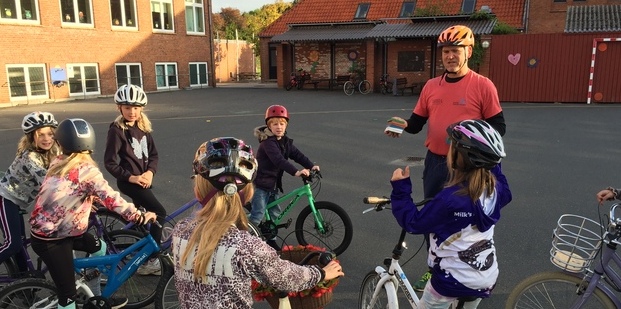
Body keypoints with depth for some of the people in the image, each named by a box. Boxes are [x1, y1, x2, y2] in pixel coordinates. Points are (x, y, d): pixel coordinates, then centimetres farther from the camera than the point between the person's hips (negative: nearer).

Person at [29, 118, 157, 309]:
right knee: (68, 293, -1)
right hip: (51, 241, -9)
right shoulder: (87, 170, -21)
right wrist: (139, 217, -19)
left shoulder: (58, 163, 3)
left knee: (99, 247, 24)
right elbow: (110, 199, -25)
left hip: (46, 230, 9)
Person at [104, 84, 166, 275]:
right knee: (159, 213, -17)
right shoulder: (116, 130, -12)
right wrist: (130, 177, -19)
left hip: (144, 179, 7)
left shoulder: (143, 128, 8)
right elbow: (109, 162, -12)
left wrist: (150, 172, -8)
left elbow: (153, 154, 9)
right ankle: (150, 260, -9)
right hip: (129, 181, -7)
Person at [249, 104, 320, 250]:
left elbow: (297, 154, -2)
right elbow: (279, 160, -33)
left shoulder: (285, 141, 6)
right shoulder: (268, 142, -21)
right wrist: (296, 172, -43)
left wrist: (311, 165, -17)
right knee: (257, 216, -7)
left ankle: (271, 239, 29)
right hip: (261, 183, -8)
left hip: (273, 183, 8)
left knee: (275, 213, 15)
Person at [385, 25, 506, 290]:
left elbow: (498, 126, -5)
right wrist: (404, 125, -11)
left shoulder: (482, 85, -8)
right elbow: (417, 122, 11)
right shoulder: (431, 86, 6)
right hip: (435, 162, 5)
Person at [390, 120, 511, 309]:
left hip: (454, 281, -6)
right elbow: (505, 194, 18)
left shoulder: (450, 199, -28)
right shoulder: (495, 187, -8)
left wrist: (400, 188, -13)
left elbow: (413, 223, -18)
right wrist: (492, 164, 22)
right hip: (488, 279, 7)